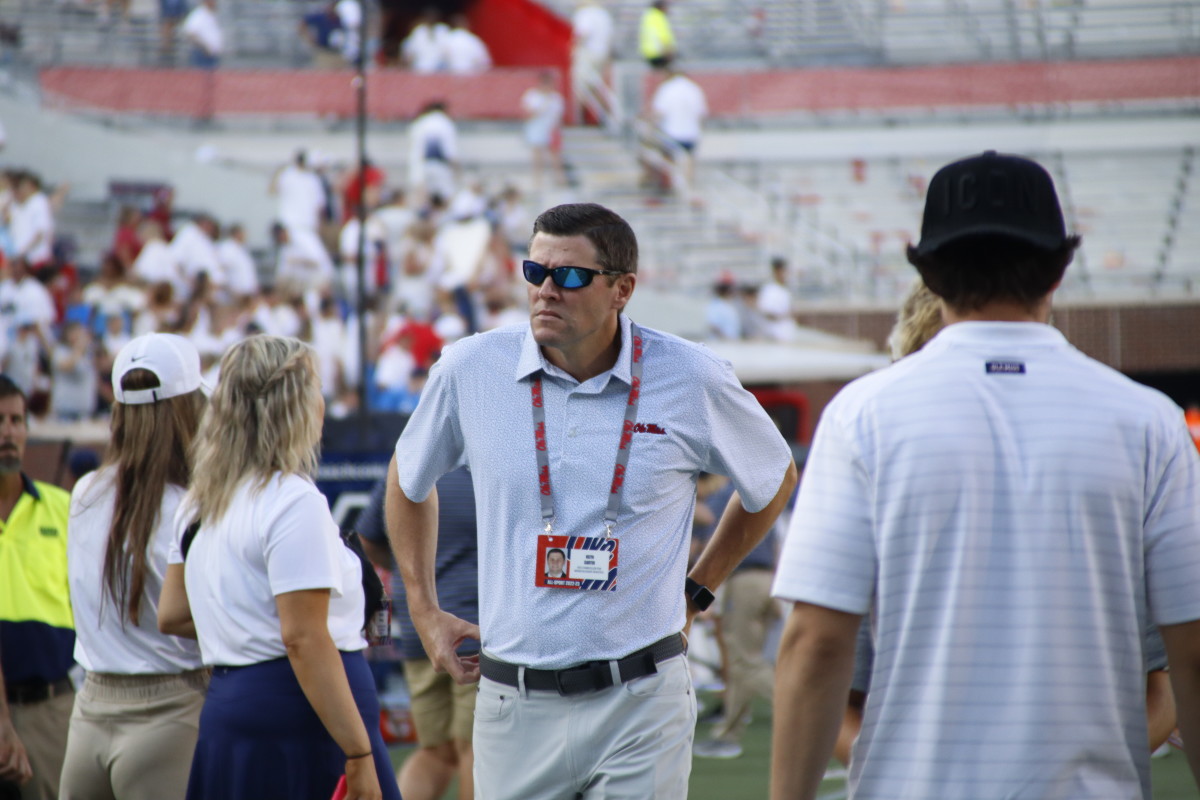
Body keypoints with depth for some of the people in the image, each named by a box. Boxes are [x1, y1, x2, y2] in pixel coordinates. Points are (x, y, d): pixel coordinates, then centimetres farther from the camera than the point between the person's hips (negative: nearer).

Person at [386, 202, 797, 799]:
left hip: (639, 704, -1)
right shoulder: (470, 369, 0)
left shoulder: (691, 380, -3)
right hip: (515, 702, 1)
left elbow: (774, 481, 16)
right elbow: (408, 481, 20)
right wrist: (424, 610, 16)